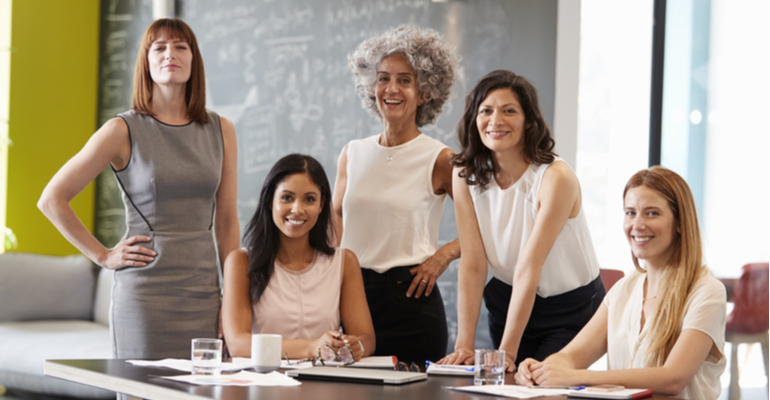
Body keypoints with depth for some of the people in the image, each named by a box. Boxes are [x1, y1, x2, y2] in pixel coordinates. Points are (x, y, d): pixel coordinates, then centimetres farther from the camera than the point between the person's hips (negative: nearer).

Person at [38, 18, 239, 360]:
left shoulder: (220, 131, 9)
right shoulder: (124, 131, -2)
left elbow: (227, 222, 12)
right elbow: (51, 199, 0)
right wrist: (103, 256, -2)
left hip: (203, 294, 3)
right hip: (144, 294, -3)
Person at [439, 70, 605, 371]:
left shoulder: (556, 178, -23)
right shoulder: (465, 175, -8)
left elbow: (529, 268, -27)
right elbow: (473, 262, -13)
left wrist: (507, 351, -29)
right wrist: (464, 345, -21)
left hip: (572, 310, -4)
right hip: (507, 302, 4)